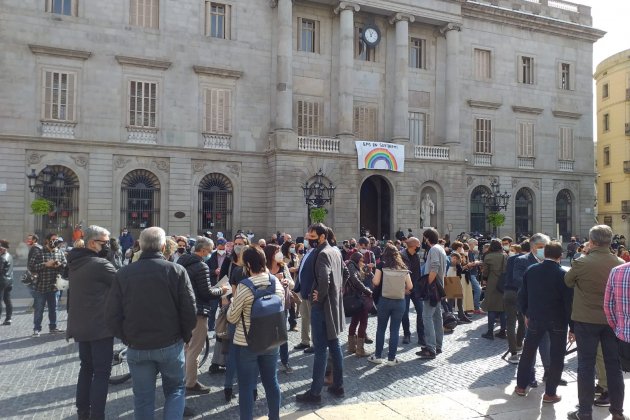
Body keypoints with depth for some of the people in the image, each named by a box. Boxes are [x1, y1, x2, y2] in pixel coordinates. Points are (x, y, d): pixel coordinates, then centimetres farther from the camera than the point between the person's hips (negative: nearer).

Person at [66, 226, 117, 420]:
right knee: (101, 372, -1)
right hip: (100, 326, -9)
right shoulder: (100, 264, -20)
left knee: (86, 367, 19)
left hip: (80, 325, 9)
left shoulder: (75, 263, 8)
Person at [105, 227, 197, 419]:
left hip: (137, 348, 2)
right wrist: (185, 336, 4)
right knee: (176, 389, 18)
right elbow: (190, 311, -12)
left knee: (143, 398, 16)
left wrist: (127, 338, 11)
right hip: (171, 345, -2)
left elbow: (112, 315, -4)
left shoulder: (123, 273, -4)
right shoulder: (176, 270, -11)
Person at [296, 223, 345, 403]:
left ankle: (315, 392, 6)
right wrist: (337, 292, 13)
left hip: (322, 306, -9)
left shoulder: (323, 254, -18)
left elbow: (324, 279, -32)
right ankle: (338, 386, 25)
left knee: (320, 349, -3)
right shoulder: (336, 251, 10)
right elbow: (344, 273, 19)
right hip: (335, 304, 9)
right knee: (334, 345, 15)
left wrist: (319, 297, -17)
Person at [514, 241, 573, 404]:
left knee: (528, 352, 16)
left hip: (535, 318, 3)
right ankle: (550, 393, 13)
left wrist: (526, 314, 16)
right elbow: (569, 301, -12)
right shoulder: (563, 274, -13)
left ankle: (521, 386, 25)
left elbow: (522, 295, 3)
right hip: (557, 321, -3)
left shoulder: (531, 270, -3)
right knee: (556, 357, 9)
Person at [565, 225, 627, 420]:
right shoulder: (620, 264, -5)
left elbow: (568, 281, 2)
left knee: (586, 365, 5)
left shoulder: (581, 262, -16)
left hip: (586, 319, -3)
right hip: (613, 319, 4)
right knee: (614, 365, 14)